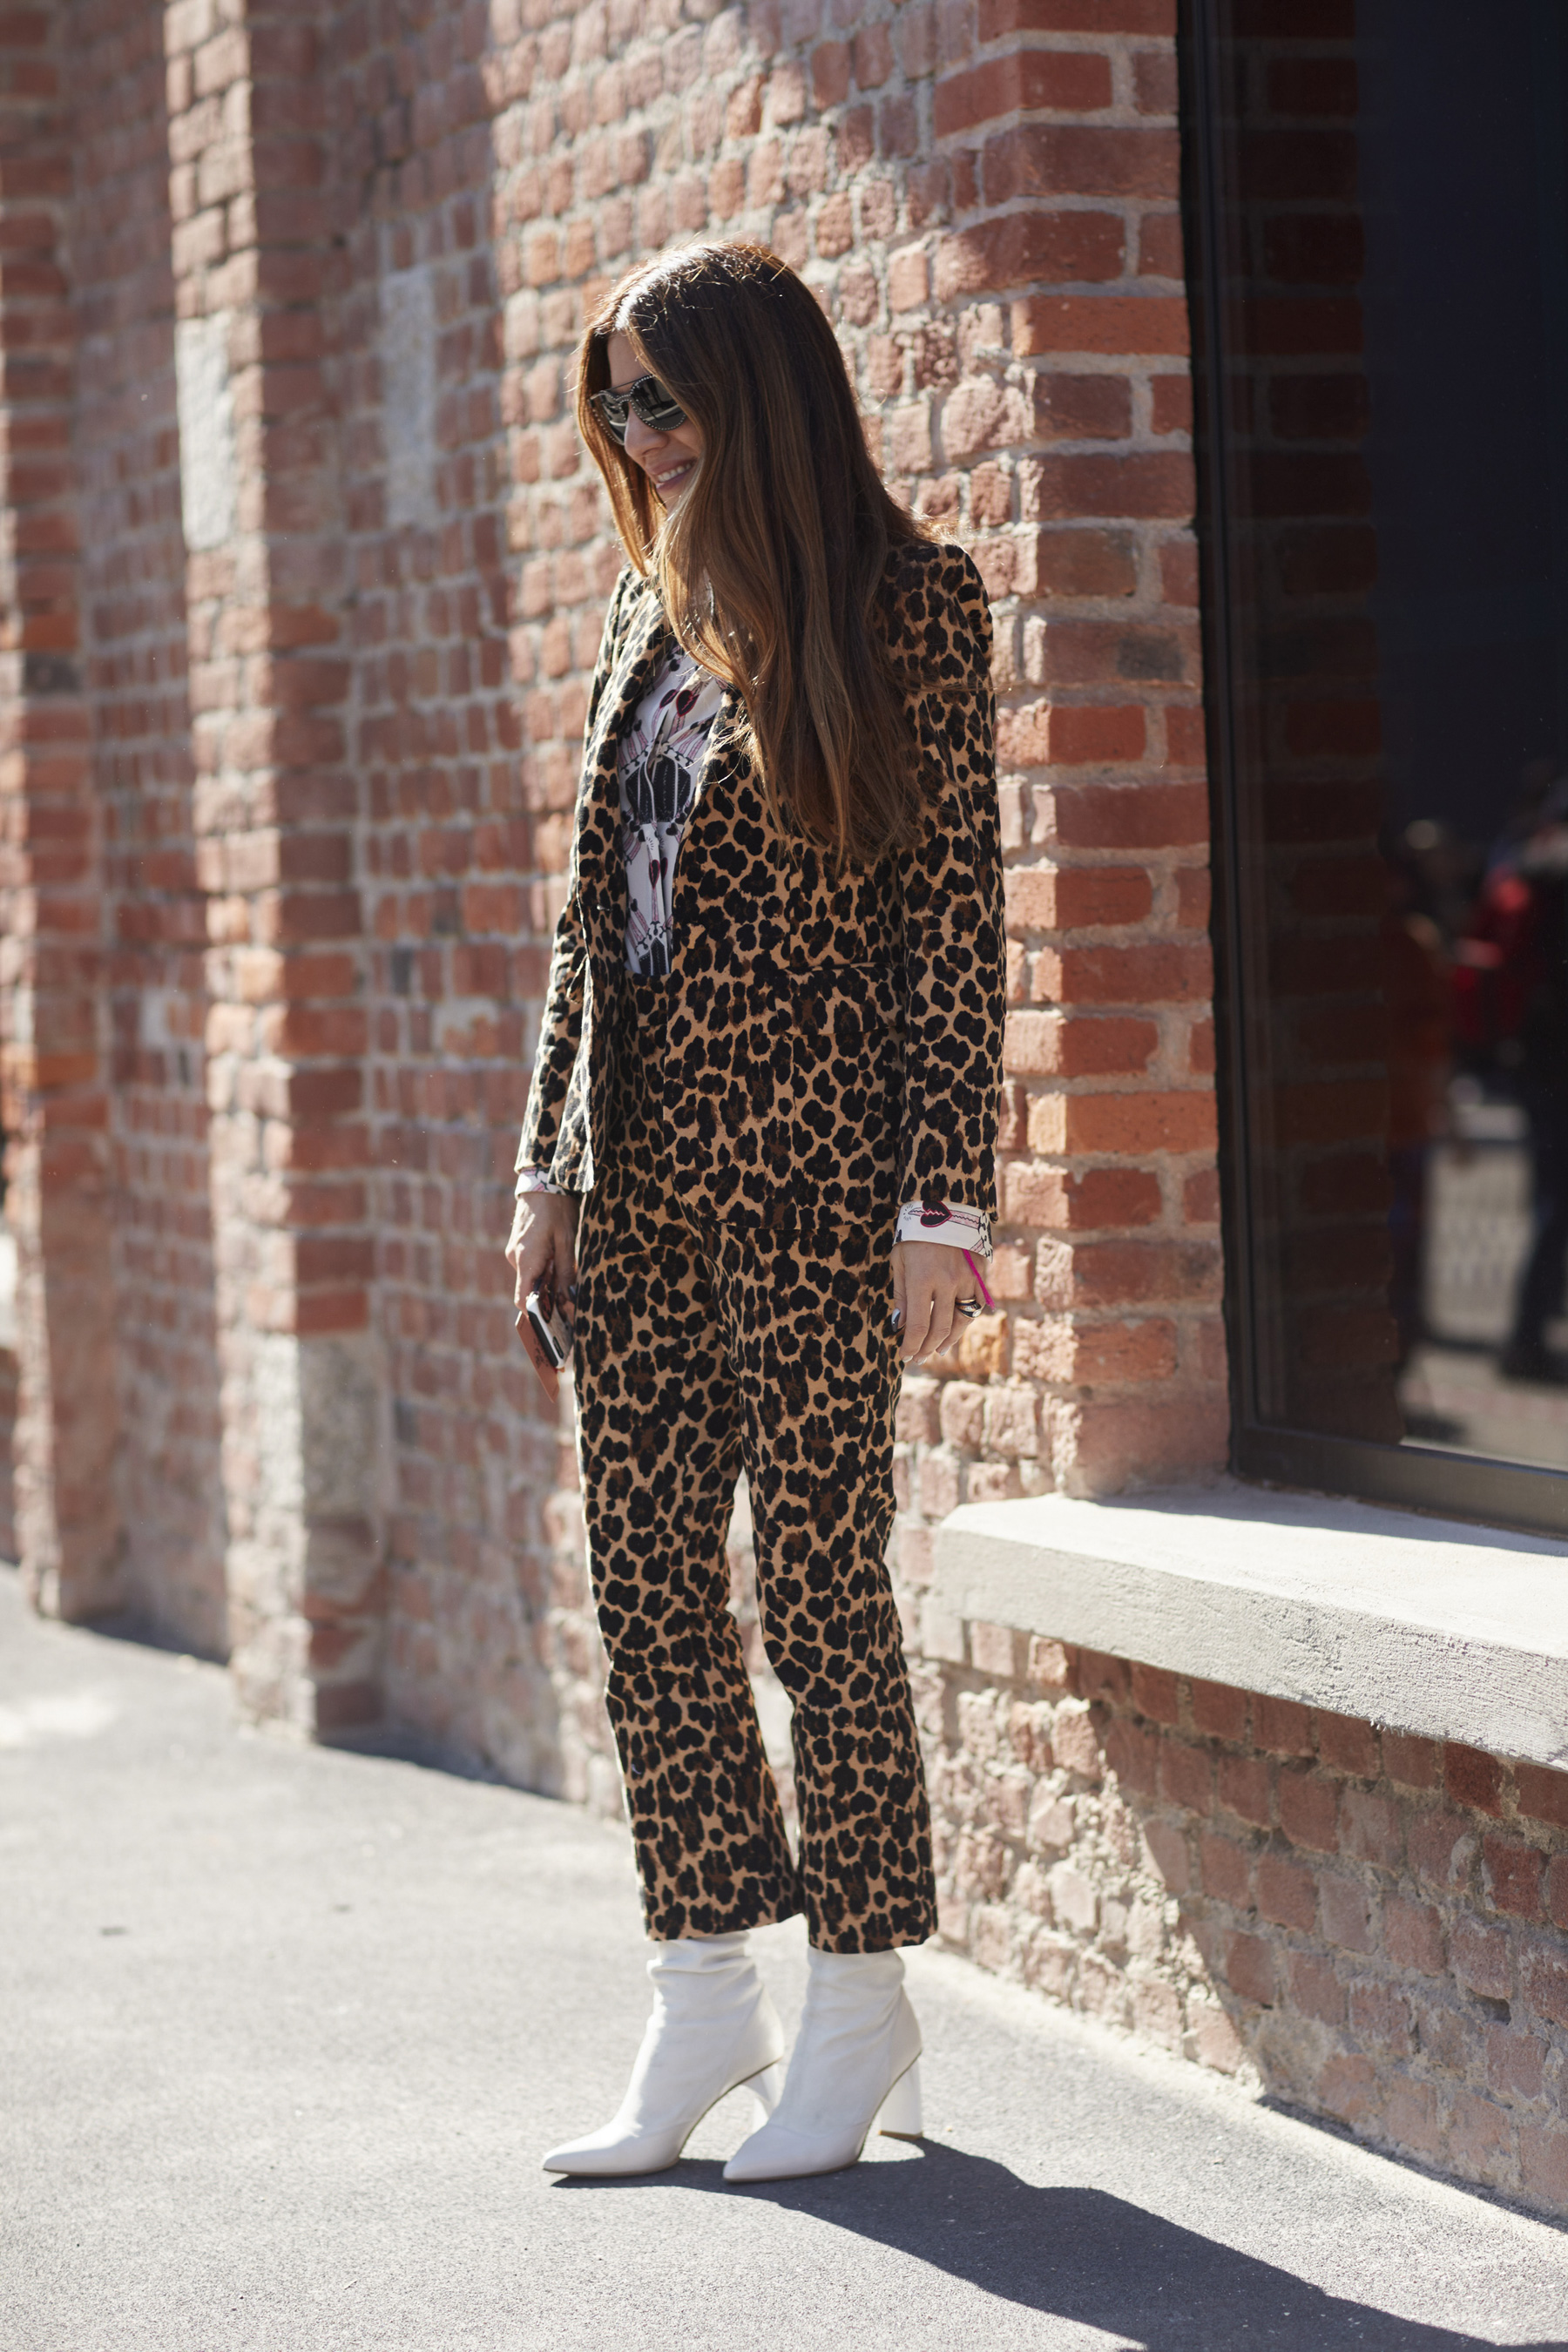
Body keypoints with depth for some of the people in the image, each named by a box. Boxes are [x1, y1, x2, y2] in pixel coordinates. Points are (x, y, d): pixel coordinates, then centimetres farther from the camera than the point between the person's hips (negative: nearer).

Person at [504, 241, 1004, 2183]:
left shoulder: (905, 605, -5)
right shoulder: (652, 607, 14)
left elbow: (954, 912, -8)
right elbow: (593, 903, 16)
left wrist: (946, 1201, -13)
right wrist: (550, 1165, 9)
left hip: (812, 1175, -6)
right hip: (641, 1180, 7)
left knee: (816, 1584, -1)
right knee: (645, 1581, 6)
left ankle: (860, 2007, 12)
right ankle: (708, 1999, 16)